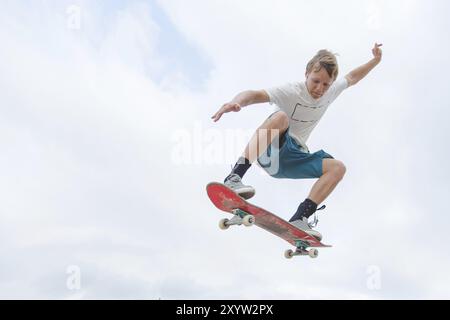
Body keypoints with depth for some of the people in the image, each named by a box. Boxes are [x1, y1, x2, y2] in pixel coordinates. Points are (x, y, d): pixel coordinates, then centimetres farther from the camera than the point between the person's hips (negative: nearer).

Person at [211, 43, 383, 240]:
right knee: (280, 117, -36)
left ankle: (299, 219, -20)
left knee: (337, 168, -12)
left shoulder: (331, 91, 4)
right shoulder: (291, 92, -17)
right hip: (271, 151, -6)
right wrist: (237, 102, -53)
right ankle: (234, 177, -45)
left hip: (293, 158, 6)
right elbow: (255, 94, -33)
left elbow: (351, 78, 26)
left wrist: (375, 61, 23)